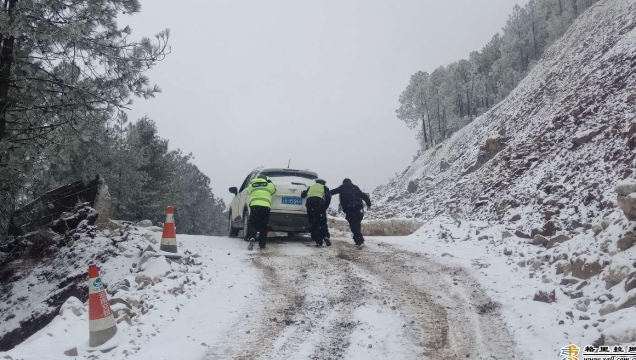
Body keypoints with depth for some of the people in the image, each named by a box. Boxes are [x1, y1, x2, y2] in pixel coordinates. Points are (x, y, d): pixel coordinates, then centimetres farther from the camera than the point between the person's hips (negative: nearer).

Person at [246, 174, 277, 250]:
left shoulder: (252, 185, 18)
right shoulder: (269, 185, 16)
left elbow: (248, 191, 34)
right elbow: (274, 190, 32)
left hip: (254, 205, 0)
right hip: (265, 206, 0)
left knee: (253, 224, 3)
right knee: (263, 227, 10)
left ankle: (252, 238, -24)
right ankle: (262, 245, 10)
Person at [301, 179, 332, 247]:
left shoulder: (311, 187, 33)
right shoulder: (325, 188, 25)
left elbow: (303, 195, 25)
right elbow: (328, 198, 8)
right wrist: (325, 207, 12)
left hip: (309, 202, 2)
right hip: (319, 202, -2)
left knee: (314, 224, 7)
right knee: (323, 223, 8)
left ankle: (319, 242, 0)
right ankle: (325, 237, -15)